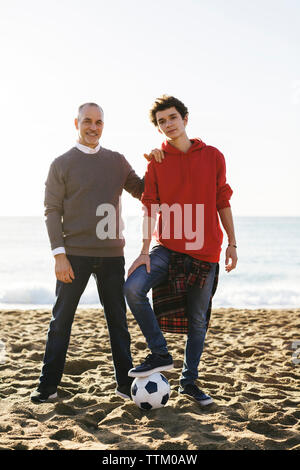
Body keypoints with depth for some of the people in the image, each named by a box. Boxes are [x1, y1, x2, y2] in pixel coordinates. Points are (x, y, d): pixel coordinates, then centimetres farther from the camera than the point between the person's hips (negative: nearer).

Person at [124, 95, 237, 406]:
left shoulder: (213, 157, 4)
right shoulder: (157, 162, 4)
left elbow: (223, 202, 8)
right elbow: (150, 208, 0)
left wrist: (232, 244, 4)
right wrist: (145, 251, -9)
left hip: (205, 251, 0)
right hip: (168, 248, 0)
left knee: (198, 319, 6)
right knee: (133, 288, -24)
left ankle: (189, 381, 23)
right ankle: (159, 355, -9)